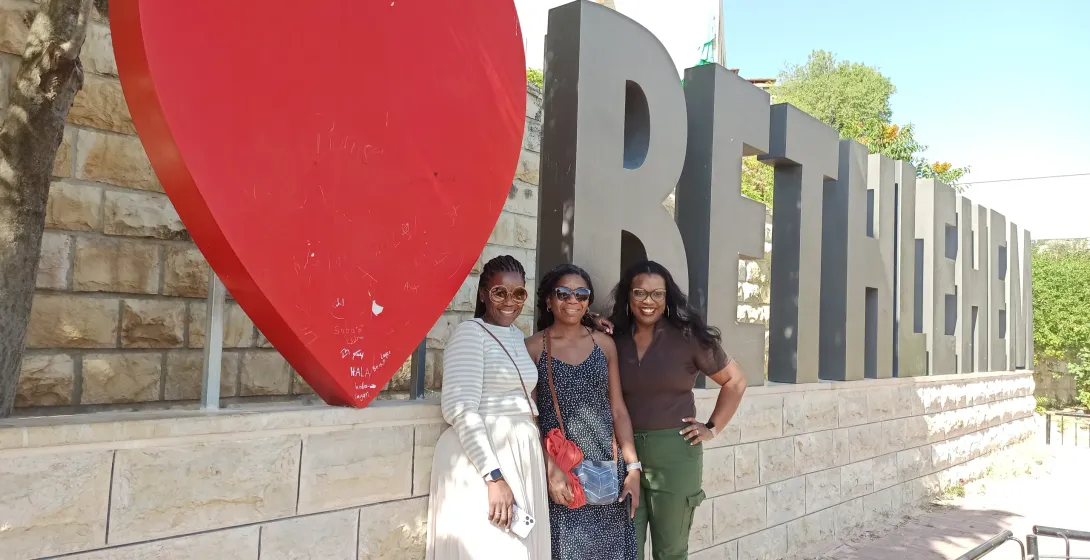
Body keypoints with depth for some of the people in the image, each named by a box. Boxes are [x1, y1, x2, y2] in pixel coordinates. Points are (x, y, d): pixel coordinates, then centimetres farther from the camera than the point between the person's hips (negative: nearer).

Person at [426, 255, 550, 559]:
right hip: (481, 458, -8)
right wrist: (493, 476, -24)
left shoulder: (518, 336, 15)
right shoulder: (470, 332, -9)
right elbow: (461, 410, -18)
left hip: (522, 458, 8)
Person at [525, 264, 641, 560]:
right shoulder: (533, 348, -3)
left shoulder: (604, 343, 7)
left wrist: (633, 467, 2)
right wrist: (550, 469, -14)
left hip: (606, 466, 3)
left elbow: (618, 409, 9)